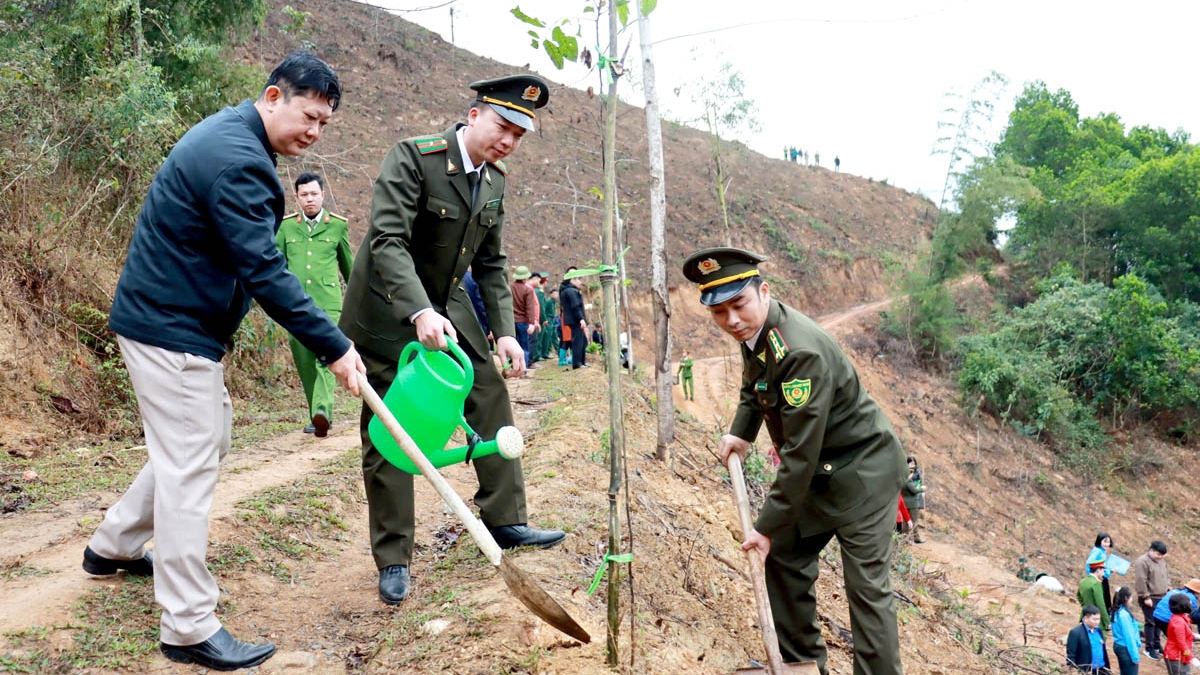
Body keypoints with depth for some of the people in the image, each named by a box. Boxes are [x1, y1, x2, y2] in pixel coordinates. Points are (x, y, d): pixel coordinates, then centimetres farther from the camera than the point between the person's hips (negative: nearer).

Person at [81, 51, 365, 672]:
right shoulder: (238, 159, -23)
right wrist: (333, 347, -26)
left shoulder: (228, 135, 12)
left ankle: (111, 546, 35)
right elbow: (264, 271, -28)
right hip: (172, 328, -11)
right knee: (190, 464, -7)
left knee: (206, 438, 20)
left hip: (173, 316, 11)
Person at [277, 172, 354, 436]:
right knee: (304, 362, 6)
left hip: (328, 302, -2)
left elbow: (348, 264, 20)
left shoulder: (338, 225, 9)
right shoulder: (286, 226, 10)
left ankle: (322, 411, -31)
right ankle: (318, 414, 17)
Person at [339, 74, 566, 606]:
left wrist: (505, 332, -3)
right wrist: (420, 312, -44)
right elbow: (388, 240, -31)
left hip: (447, 306, 7)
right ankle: (393, 560, 9)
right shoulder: (412, 156, -21)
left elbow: (491, 264, 7)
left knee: (492, 400, 4)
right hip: (388, 309, -7)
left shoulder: (494, 180, 2)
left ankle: (505, 521, 18)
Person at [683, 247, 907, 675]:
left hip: (862, 469, -9)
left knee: (866, 584, -8)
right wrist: (741, 432, 6)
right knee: (784, 559, 13)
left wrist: (768, 526, -24)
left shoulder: (800, 352, -31)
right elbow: (754, 386, 21)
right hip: (819, 471, 9)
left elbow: (800, 452, -30)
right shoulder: (754, 330, -3)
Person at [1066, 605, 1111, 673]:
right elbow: (1071, 656, -13)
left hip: (1101, 671, 7)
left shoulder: (1099, 631, 8)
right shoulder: (1076, 633, -14)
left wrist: (1107, 669, 16)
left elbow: (1104, 650, 17)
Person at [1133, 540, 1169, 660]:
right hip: (1150, 599, -8)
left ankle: (1157, 645, 29)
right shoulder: (1142, 562, -18)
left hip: (1161, 597, 8)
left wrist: (1168, 588, 12)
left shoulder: (1161, 560, 10)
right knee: (1150, 623, -3)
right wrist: (1146, 597, -19)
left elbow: (1166, 575, 23)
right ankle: (1150, 648, 5)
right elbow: (1140, 581, -20)